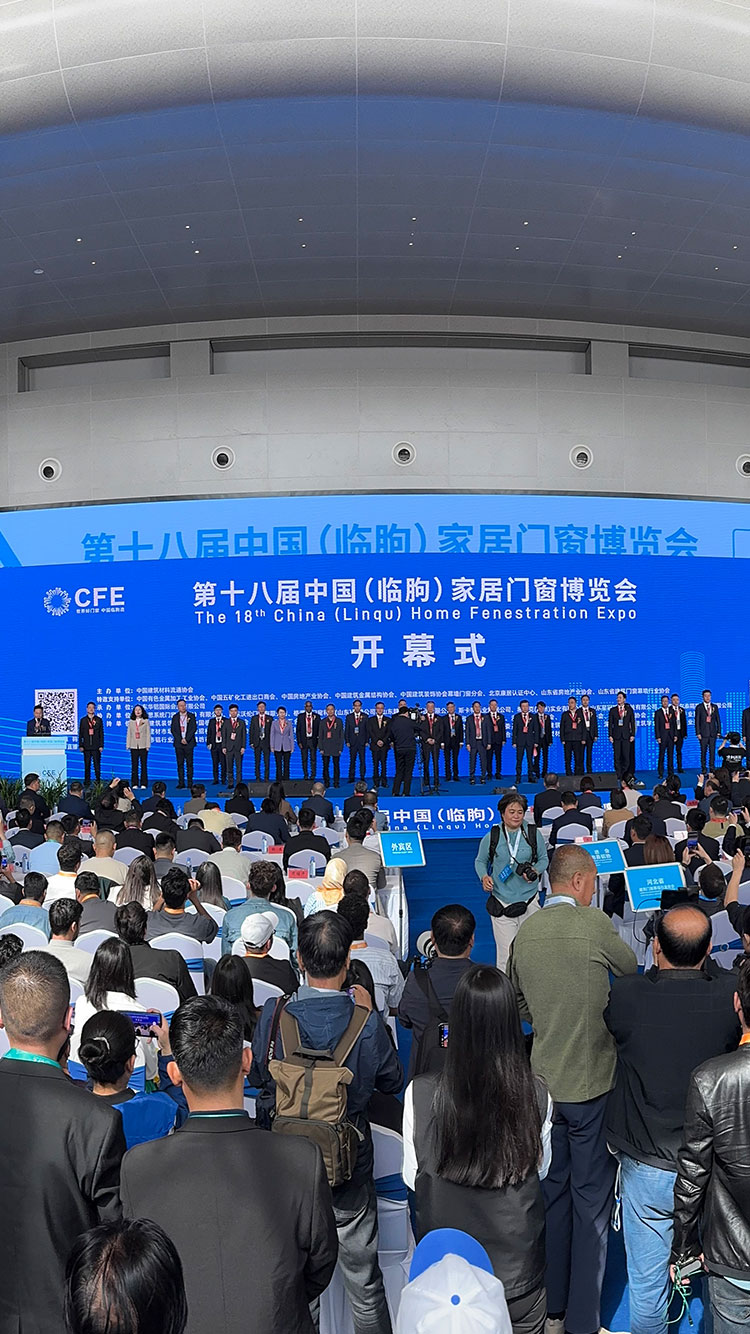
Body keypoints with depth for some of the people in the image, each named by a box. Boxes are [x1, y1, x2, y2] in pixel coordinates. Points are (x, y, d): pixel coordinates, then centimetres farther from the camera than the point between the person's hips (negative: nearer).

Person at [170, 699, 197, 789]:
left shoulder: (191, 716, 5)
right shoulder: (175, 717, 9)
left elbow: (194, 728, -2)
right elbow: (172, 730, 3)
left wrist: (186, 739, -12)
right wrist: (180, 740, -8)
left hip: (189, 743, -2)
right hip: (178, 743, 2)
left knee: (189, 764, -1)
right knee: (180, 764, 2)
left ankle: (190, 783, 1)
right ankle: (181, 783, 5)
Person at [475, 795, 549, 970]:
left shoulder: (533, 834, 1)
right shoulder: (491, 837, -1)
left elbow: (543, 859, 12)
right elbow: (480, 861, 10)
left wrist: (535, 871, -9)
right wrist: (484, 877, -9)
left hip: (529, 900, 1)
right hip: (501, 901, -1)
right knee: (505, 951, -1)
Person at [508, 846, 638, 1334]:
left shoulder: (524, 932, -2)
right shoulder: (594, 923, -18)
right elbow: (631, 968, 0)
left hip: (542, 1084, 5)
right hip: (591, 1083, -5)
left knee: (551, 1192, 19)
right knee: (592, 1200, 9)